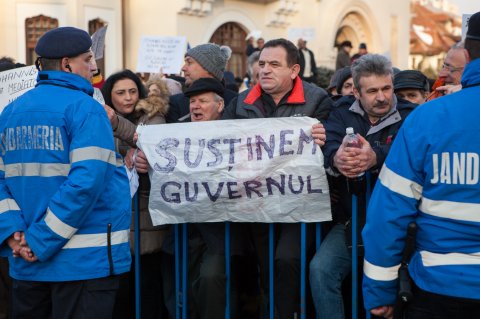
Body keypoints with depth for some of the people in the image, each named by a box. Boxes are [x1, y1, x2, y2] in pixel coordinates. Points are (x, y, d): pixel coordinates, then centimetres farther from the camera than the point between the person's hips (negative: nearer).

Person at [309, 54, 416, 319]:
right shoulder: (341, 116, 8)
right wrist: (336, 158, -38)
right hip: (352, 220, 2)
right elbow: (327, 146, -12)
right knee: (320, 268, -16)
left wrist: (377, 157, -41)